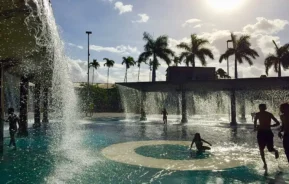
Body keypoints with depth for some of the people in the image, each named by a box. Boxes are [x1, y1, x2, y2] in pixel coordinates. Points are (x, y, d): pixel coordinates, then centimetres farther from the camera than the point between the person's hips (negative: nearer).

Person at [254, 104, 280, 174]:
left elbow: (278, 123, -4)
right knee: (261, 149, 0)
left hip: (268, 133, -3)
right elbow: (255, 121, 20)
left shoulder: (269, 114, -8)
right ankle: (265, 164, 13)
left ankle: (276, 151, 36)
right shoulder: (258, 114, 0)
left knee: (270, 149, -1)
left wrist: (270, 126, -17)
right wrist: (255, 127, 7)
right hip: (261, 133, 3)